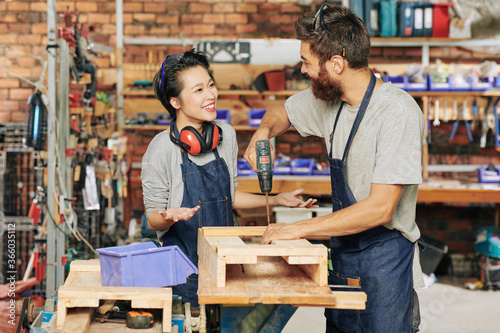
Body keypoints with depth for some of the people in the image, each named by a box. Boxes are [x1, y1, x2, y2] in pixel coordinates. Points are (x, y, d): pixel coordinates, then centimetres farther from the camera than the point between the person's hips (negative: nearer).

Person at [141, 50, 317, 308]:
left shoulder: (226, 135, 3)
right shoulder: (162, 149, -14)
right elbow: (153, 218, -8)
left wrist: (275, 200, 8)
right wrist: (169, 217, -29)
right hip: (184, 266, -4)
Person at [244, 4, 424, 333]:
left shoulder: (399, 113, -22)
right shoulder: (329, 97, 2)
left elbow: (379, 209, -27)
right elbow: (283, 112, 24)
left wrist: (299, 229, -22)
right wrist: (263, 133, 1)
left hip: (383, 259, -7)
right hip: (341, 251, 7)